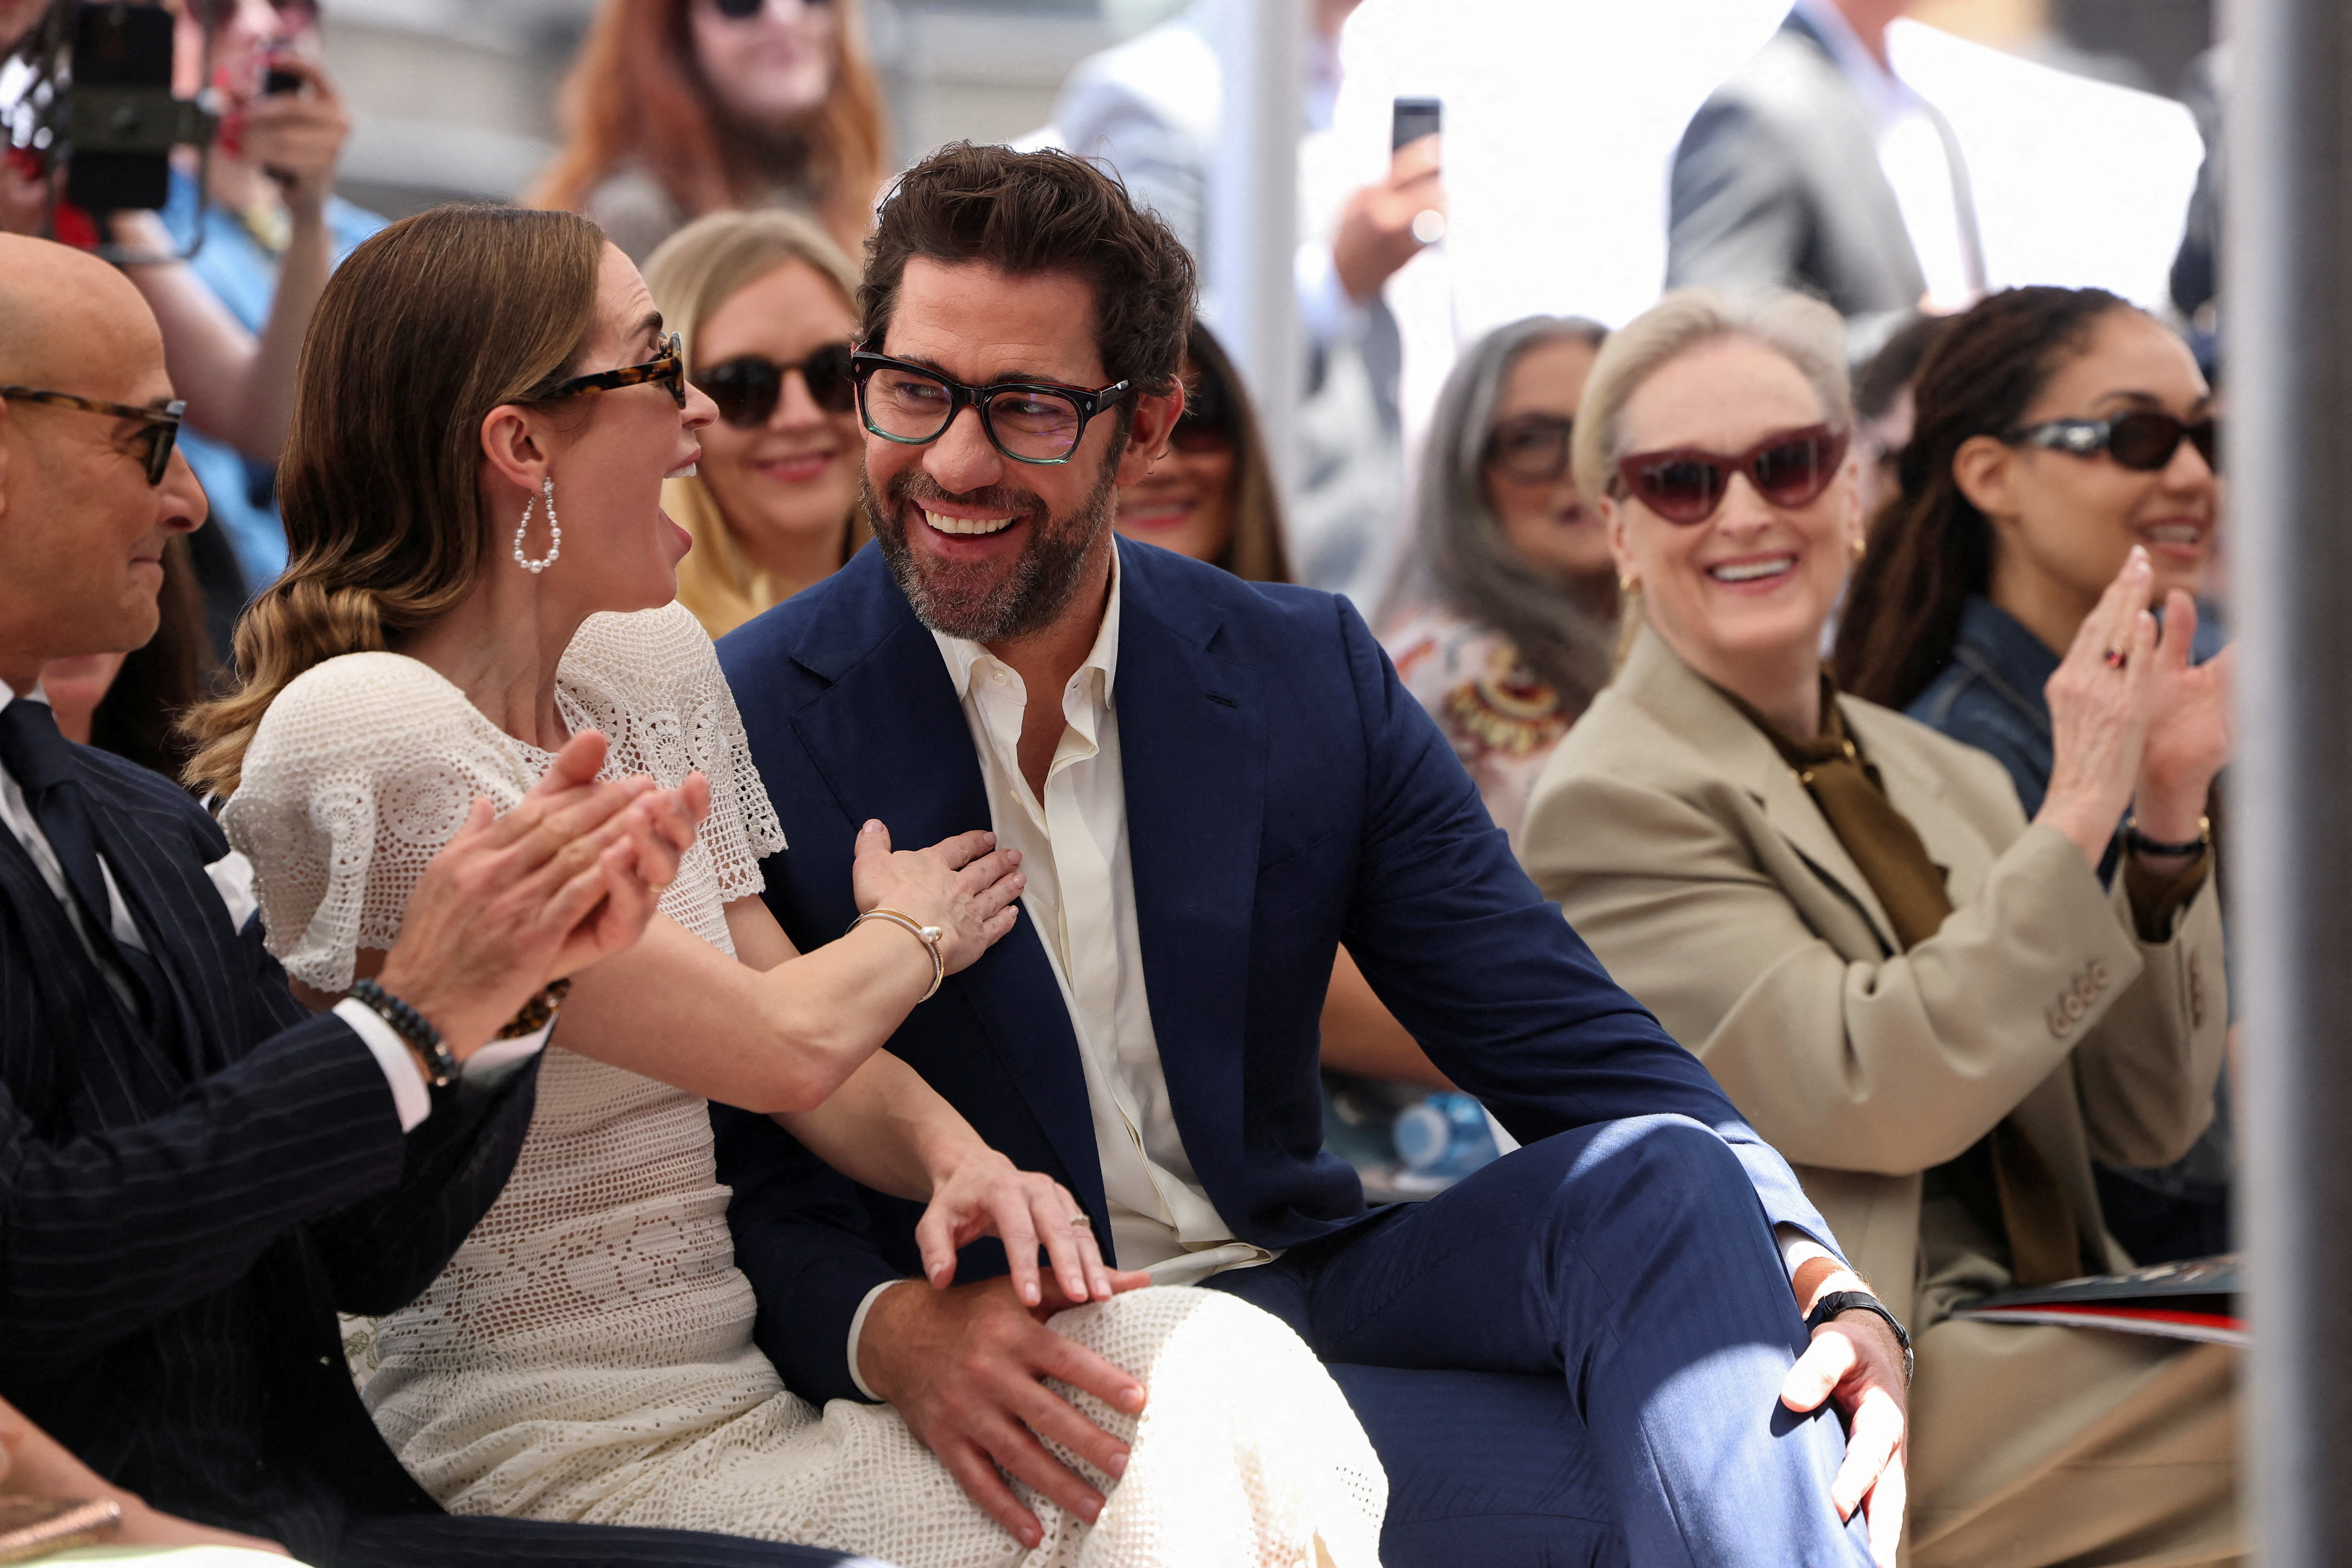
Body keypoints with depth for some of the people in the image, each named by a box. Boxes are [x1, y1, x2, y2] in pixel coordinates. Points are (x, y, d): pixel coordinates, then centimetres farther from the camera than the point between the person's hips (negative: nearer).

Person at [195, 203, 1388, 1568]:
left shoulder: (645, 662, 12)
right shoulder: (364, 736, -16)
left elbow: (831, 1068, 12)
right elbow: (782, 1045, -15)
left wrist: (959, 1160, -12)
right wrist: (917, 929, 7)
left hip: (737, 1387, 8)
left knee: (1217, 1361, -17)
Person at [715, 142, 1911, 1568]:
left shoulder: (1310, 676, 6)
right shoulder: (743, 724, -5)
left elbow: (1572, 1047, 2)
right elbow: (746, 1189, -6)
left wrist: (1821, 1288, -16)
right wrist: (892, 1332, -29)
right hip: (1038, 1394, -5)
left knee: (1659, 1177, -25)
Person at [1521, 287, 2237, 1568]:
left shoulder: (1948, 783, 16)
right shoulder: (1611, 802, -6)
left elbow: (2145, 1121, 13)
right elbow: (1880, 1096, -16)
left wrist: (2167, 826, 0)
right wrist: (2077, 816, -13)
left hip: (2050, 1355, 7)